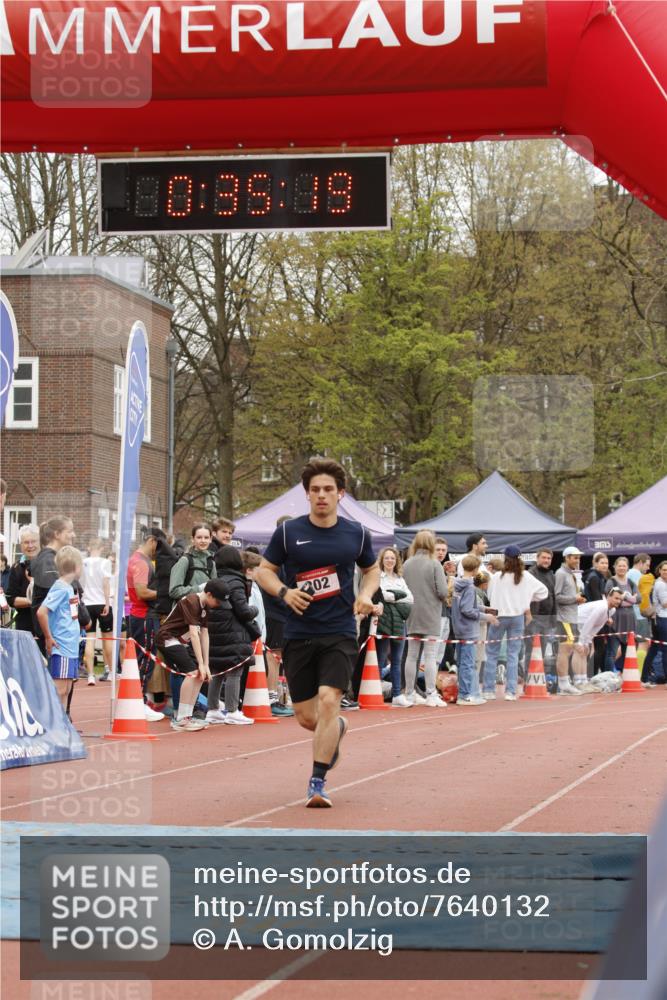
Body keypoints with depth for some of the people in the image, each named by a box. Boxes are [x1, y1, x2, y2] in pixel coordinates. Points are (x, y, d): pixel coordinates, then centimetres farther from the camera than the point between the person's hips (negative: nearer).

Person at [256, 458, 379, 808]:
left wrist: (366, 594, -2)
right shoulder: (288, 532, -1)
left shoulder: (356, 534, 3)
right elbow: (264, 570, 8)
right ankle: (339, 728, 42)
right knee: (306, 717, 5)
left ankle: (317, 783, -12)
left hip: (340, 633, -1)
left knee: (328, 701, -19)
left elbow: (372, 569, 19)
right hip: (299, 633, 1)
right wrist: (284, 592, -12)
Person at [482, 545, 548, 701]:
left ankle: (488, 690, 5)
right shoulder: (526, 577, -4)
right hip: (518, 616, 2)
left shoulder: (497, 577, -12)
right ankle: (510, 691, 2)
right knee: (513, 654, 7)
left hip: (499, 616, -2)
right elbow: (543, 591, 5)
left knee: (492, 653, 8)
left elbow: (490, 596, -3)